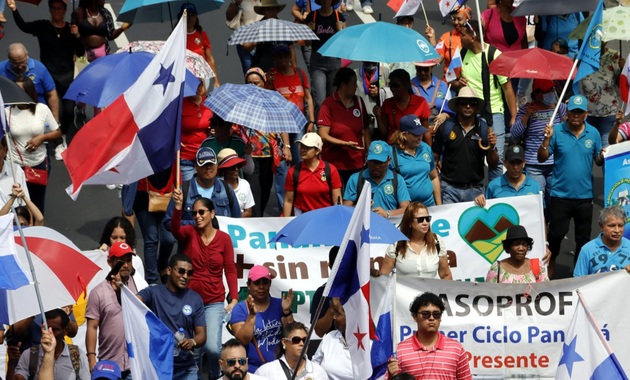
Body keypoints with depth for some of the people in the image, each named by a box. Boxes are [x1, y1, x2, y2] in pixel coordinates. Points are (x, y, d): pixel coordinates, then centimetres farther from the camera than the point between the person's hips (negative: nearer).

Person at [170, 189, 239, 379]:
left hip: (214, 302, -1)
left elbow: (230, 270, 0)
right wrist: (178, 208, -45)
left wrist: (234, 299, -8)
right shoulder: (189, 233, -3)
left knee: (213, 347, -15)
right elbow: (175, 229, -25)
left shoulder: (224, 238, -2)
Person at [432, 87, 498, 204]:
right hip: (450, 187, -1)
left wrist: (492, 147, -10)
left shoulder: (484, 128, 4)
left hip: (475, 189, 1)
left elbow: (493, 164, 7)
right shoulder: (445, 127, 1)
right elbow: (434, 156, 8)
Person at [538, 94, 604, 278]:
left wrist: (603, 157, -15)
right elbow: (541, 158, -4)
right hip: (560, 194, -2)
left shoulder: (593, 133, 2)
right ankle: (550, 267, 23)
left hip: (584, 195, 2)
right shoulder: (557, 131, -5)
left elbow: (598, 161, 7)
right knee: (556, 234, 4)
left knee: (583, 237, 11)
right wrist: (547, 140, -20)